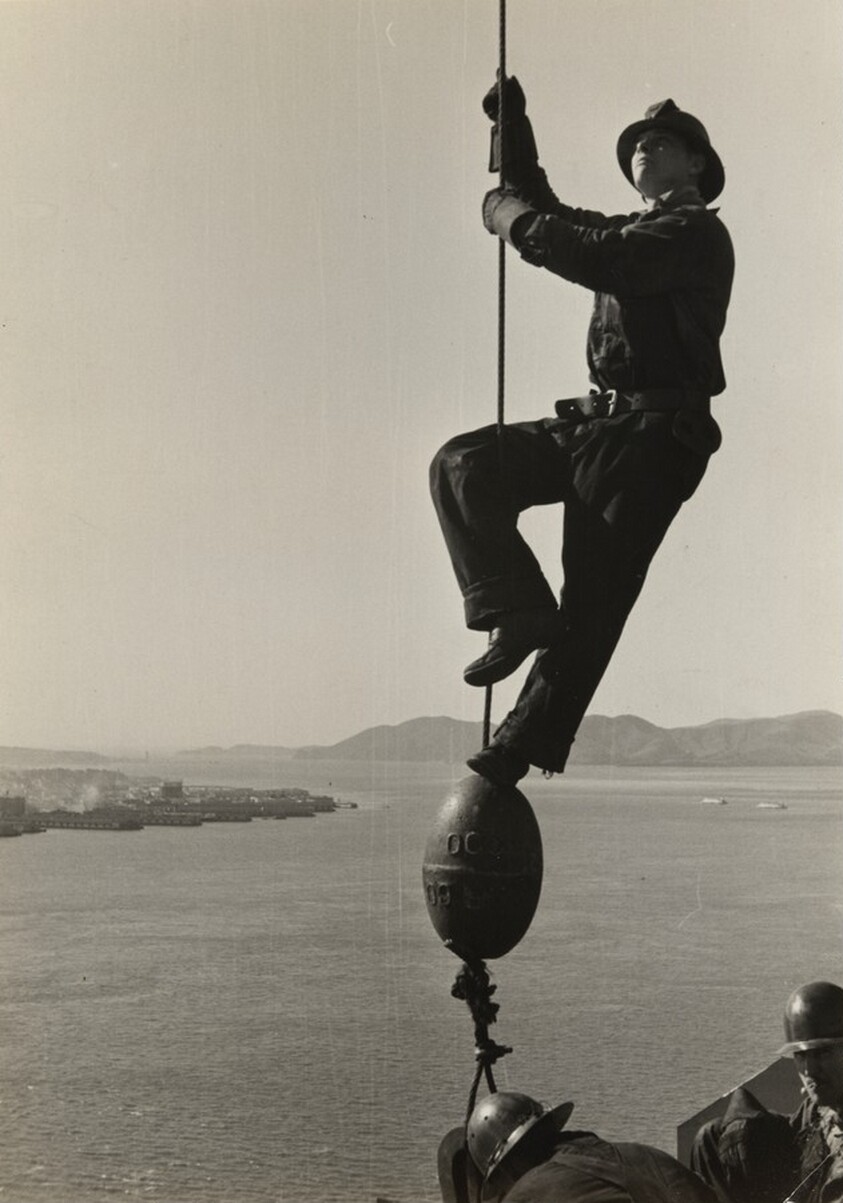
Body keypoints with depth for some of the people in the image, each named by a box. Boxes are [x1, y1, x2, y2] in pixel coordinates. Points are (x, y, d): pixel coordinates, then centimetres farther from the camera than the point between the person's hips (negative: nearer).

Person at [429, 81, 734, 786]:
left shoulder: (696, 232, -3)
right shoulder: (629, 234, 25)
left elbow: (597, 261, -19)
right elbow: (546, 215, 36)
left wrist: (510, 216, -7)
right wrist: (512, 127, 25)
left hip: (654, 435, -9)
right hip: (595, 422, 9)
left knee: (592, 603, -9)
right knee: (462, 464, -9)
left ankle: (521, 750, -6)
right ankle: (521, 613, -14)